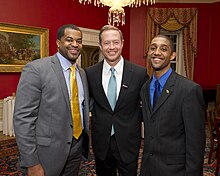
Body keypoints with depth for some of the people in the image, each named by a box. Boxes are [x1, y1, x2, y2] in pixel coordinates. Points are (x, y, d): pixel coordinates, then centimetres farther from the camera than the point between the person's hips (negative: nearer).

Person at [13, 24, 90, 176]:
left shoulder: (82, 73, 7)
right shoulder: (36, 69, -14)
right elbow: (23, 118, -16)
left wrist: (86, 140, 10)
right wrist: (31, 163, -16)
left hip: (77, 147, 6)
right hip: (48, 151, -6)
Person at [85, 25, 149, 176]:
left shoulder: (140, 73, -10)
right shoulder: (90, 73, -4)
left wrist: (136, 119, -2)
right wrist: (99, 117, 3)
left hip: (128, 142, -1)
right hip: (101, 142, 2)